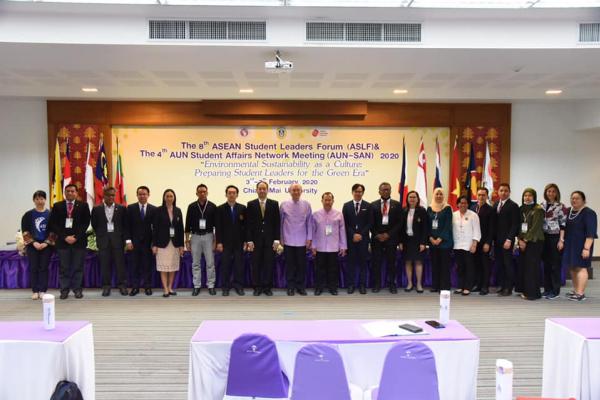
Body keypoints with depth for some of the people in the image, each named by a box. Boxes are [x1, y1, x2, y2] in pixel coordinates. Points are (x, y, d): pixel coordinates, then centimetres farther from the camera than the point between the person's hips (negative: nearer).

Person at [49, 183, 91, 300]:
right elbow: (53, 224, 3)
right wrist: (65, 237, -8)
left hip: (79, 240, -1)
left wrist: (76, 237, -10)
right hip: (62, 240, 1)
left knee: (78, 267, 2)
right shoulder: (57, 206, 9)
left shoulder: (83, 206, 6)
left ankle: (77, 289, 10)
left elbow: (86, 223, 0)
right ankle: (64, 290, 9)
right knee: (64, 267, 2)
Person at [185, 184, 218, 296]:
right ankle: (197, 286, 14)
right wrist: (187, 240, 1)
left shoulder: (212, 206, -1)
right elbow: (188, 225, 4)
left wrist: (215, 240, -4)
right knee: (195, 263, 6)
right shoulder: (191, 206, 1)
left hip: (208, 236, -1)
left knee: (210, 263, 1)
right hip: (195, 237, 1)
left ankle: (211, 285, 11)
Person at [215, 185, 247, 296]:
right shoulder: (220, 209, 2)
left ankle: (239, 286, 13)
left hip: (239, 242, 1)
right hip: (226, 242, -1)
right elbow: (218, 227, -2)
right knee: (225, 265, 2)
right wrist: (219, 242, -8)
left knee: (239, 265, 4)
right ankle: (225, 287, 11)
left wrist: (245, 241, 0)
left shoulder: (242, 208, 5)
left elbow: (246, 225, 5)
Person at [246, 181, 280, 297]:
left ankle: (267, 287, 13)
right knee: (256, 264, 4)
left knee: (269, 264, 3)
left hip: (270, 240, 0)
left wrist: (276, 239, -4)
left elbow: (277, 223, 2)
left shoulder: (274, 204, 4)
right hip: (256, 240, 0)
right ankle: (257, 287, 14)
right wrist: (249, 240, -5)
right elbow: (248, 223, 1)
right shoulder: (251, 204, 3)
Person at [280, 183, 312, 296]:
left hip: (302, 241, 0)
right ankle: (291, 287, 15)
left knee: (301, 264, 4)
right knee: (290, 264, 5)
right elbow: (281, 222, 4)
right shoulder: (284, 205, -1)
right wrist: (280, 238, 4)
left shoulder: (306, 205, 0)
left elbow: (309, 222, 2)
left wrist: (309, 238, 0)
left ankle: (301, 286, 16)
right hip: (288, 240, 0)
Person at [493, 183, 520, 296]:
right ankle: (501, 285, 14)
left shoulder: (513, 206, -6)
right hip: (497, 239, 6)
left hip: (506, 240, -6)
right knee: (499, 263, 7)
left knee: (508, 263, -1)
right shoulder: (496, 204, 13)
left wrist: (509, 239, -16)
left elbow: (515, 224, -10)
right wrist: (493, 238, 6)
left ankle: (508, 288, 6)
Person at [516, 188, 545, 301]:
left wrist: (526, 240, -12)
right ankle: (525, 290, 14)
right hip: (523, 241, 6)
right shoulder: (521, 209, 12)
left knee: (532, 266, -5)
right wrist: (520, 239, -2)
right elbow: (518, 225, 11)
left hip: (534, 241, -6)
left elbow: (536, 227, -12)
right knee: (523, 266, 5)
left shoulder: (538, 210, -6)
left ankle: (533, 292, 1)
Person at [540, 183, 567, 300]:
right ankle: (547, 289, 19)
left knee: (555, 264, 2)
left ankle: (555, 290, 10)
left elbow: (563, 225, -8)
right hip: (544, 237, 5)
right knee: (546, 264, 10)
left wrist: (561, 240, -13)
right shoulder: (541, 206, 8)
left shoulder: (560, 206, -6)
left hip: (555, 238, -5)